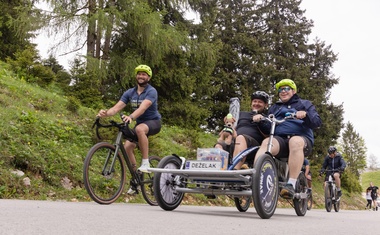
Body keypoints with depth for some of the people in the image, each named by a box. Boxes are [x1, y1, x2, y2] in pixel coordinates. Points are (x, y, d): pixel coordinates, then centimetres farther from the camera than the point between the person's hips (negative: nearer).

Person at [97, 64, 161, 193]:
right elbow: (117, 107, -12)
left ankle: (145, 162, -27)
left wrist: (130, 117, -54)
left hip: (153, 122, -6)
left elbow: (143, 108, -35)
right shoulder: (130, 92, 0)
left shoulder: (151, 91, -17)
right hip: (140, 123, 6)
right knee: (127, 147, -13)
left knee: (139, 129, -39)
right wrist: (106, 113, -34)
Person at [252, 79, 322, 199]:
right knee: (266, 142, -32)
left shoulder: (304, 104, 22)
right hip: (279, 139, 2)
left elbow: (317, 122, 6)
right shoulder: (274, 108, 32)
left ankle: (291, 185, -43)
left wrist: (305, 115, -16)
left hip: (301, 139, -2)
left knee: (295, 141, -39)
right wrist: (259, 118, -1)